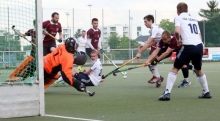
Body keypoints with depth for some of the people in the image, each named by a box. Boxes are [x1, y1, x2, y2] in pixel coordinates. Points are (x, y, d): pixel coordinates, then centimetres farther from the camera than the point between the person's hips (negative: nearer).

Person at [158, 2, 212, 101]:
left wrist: (178, 39, 7)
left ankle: (167, 93, -7)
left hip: (188, 46, -5)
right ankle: (206, 92, 30)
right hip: (199, 45, 5)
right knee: (198, 70, 26)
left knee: (175, 69, 3)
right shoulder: (194, 19, 23)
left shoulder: (178, 18, 6)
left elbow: (177, 31, -12)